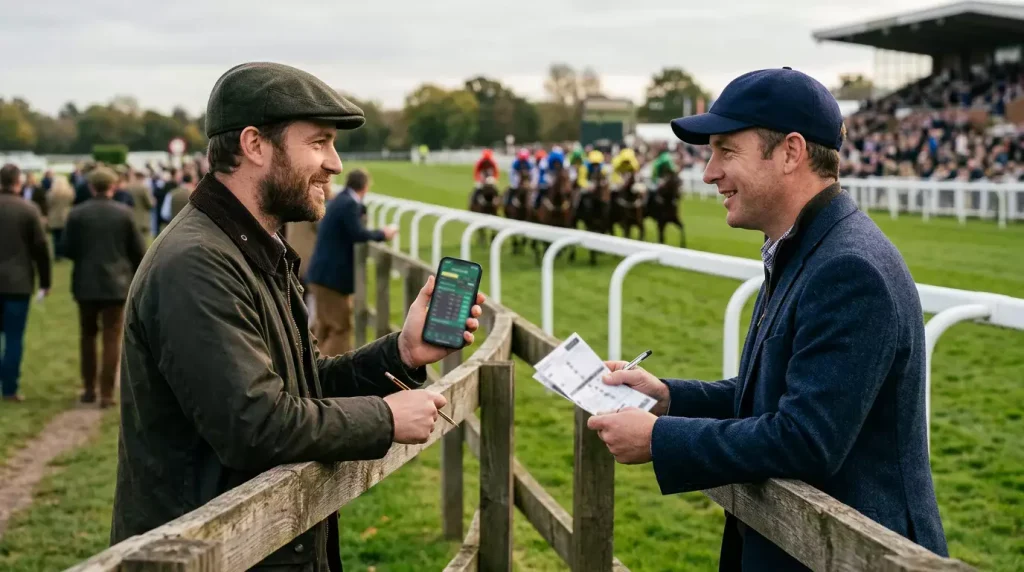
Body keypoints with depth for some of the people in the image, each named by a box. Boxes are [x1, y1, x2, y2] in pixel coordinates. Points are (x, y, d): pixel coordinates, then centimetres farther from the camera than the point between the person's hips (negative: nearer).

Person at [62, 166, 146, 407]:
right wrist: (137, 276, 15)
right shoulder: (124, 212, -6)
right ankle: (106, 394, -1)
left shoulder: (77, 213, -5)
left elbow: (68, 249, -2)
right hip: (116, 283, -1)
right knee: (111, 339, 2)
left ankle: (89, 389, 20)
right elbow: (138, 250, -2)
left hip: (86, 283, 1)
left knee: (87, 336, 16)